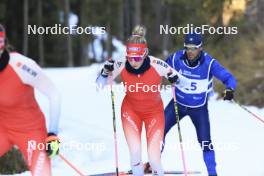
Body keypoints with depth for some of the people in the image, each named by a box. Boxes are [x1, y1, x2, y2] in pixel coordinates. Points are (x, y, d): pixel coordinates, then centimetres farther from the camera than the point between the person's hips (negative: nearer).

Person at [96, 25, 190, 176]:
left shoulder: (157, 65, -26)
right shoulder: (121, 66, -22)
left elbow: (186, 84, -17)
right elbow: (99, 85, -9)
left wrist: (176, 79, -39)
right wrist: (106, 72, -28)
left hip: (154, 112, -1)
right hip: (131, 110, 1)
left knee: (154, 158, -10)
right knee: (135, 152, -15)